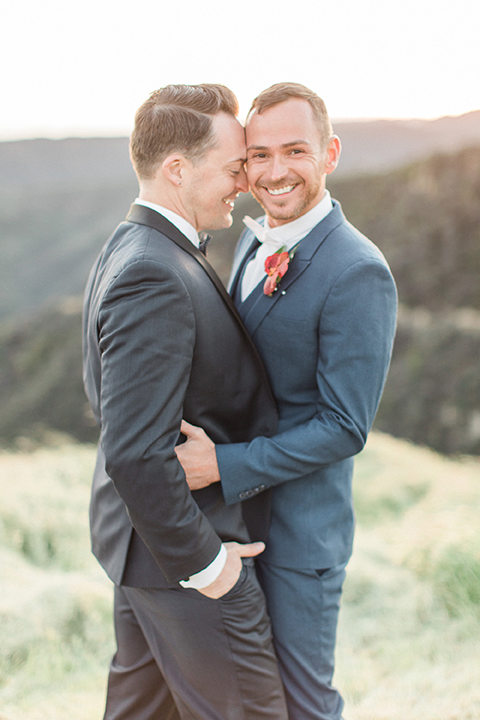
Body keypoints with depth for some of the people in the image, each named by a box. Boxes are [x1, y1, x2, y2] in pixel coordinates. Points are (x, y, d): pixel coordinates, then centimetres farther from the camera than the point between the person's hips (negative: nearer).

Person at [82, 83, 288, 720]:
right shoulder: (154, 279, -27)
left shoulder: (128, 252, 6)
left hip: (138, 532, 10)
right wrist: (201, 561, -19)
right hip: (175, 548, -10)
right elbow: (135, 453, -30)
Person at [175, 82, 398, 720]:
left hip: (301, 526, -8)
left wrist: (224, 465, -25)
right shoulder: (253, 243, 6)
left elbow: (344, 427, -22)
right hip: (235, 509, 8)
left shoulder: (359, 273, -21)